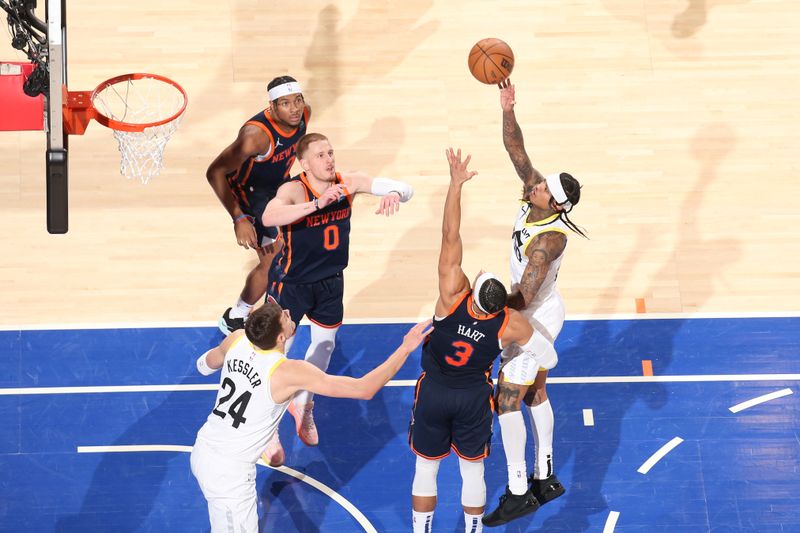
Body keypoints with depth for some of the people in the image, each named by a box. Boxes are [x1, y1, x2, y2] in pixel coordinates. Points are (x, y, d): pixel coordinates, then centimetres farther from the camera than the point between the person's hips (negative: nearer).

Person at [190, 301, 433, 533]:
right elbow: (364, 389, -27)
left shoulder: (237, 340, -10)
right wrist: (406, 348, -21)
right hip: (229, 472, -7)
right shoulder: (289, 372, -29)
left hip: (203, 451, 7)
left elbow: (204, 365, 16)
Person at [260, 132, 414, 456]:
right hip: (292, 283, -5)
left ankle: (303, 405, 49)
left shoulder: (349, 183, -14)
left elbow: (405, 189, -16)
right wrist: (318, 203, -58)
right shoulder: (294, 189, -28)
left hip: (330, 281, 5)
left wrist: (394, 194, -41)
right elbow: (269, 217, -49)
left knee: (325, 344, 22)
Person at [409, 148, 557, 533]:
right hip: (474, 399, 1)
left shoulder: (453, 297, -30)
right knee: (473, 471, 17)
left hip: (433, 392, 0)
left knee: (426, 468, 16)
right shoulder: (511, 324, -24)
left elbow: (450, 237, -31)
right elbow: (549, 357, -9)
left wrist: (456, 183, -30)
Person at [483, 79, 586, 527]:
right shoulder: (535, 194, -10)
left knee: (507, 402, -2)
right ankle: (545, 479, 29)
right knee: (535, 394, 18)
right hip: (541, 311, 9)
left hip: (536, 319, -9)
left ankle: (518, 491, 7)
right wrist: (508, 108, -23)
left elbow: (523, 296, -36)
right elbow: (515, 148, -9)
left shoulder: (550, 236, -32)